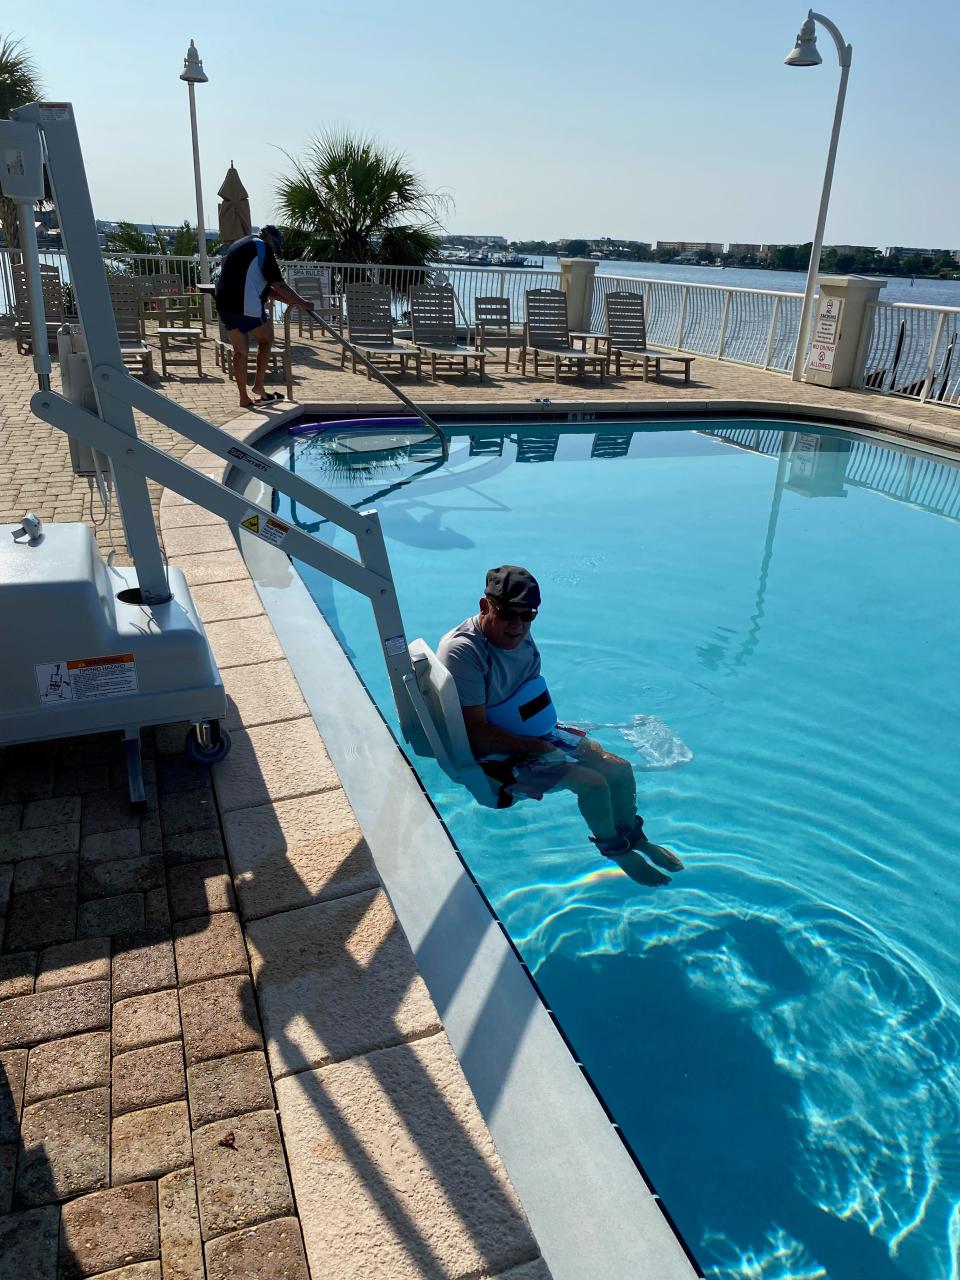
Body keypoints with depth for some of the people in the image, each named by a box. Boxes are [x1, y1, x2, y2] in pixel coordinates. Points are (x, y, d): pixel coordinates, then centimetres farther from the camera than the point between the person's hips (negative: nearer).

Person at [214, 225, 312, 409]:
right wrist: (300, 302, 6)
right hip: (246, 307, -8)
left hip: (224, 305, 8)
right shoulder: (263, 248, -2)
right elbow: (279, 285, -6)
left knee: (240, 350, 13)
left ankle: (244, 398, 14)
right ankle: (258, 386, 10)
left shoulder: (239, 245, 26)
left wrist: (284, 298, 25)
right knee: (266, 339, 12)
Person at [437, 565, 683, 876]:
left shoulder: (519, 634, -3)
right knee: (592, 783, -17)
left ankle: (633, 837, 33)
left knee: (619, 768, 4)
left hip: (535, 734, 8)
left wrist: (551, 732, -2)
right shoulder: (462, 651, -28)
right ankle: (616, 851, 13)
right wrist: (536, 747, -19)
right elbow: (476, 735, -28)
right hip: (497, 756, -8)